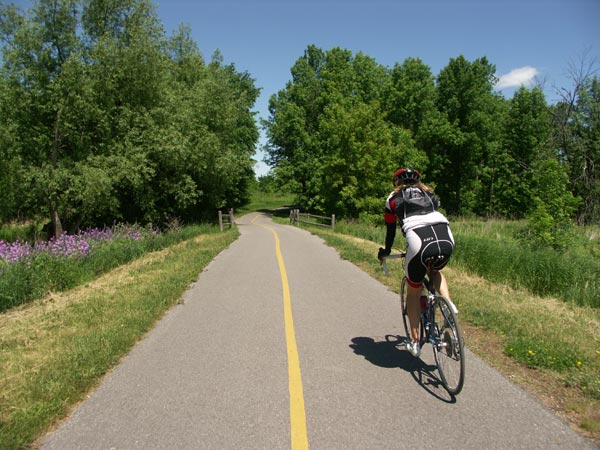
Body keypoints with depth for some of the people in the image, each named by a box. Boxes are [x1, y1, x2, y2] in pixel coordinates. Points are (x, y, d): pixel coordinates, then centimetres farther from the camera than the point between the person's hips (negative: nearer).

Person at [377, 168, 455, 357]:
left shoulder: (394, 198, 21)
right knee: (436, 271, 38)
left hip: (419, 242, -3)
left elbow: (390, 230, 26)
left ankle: (415, 342, 24)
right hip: (447, 239, 4)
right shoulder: (430, 193, 30)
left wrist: (386, 251, 43)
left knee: (413, 293, 20)